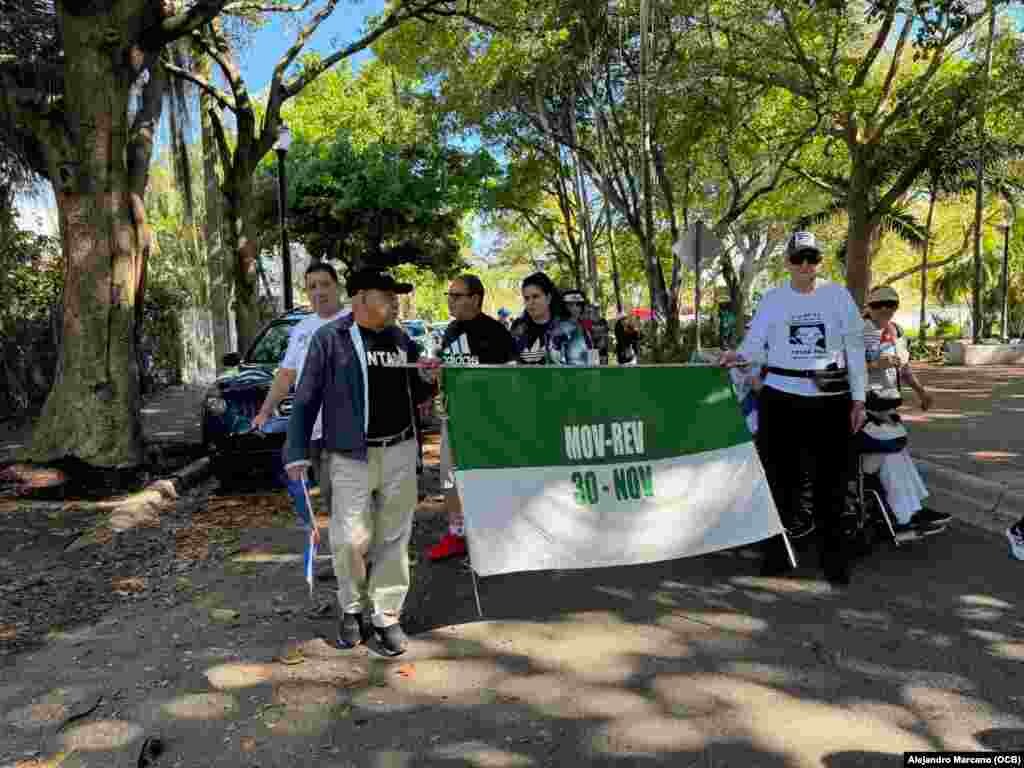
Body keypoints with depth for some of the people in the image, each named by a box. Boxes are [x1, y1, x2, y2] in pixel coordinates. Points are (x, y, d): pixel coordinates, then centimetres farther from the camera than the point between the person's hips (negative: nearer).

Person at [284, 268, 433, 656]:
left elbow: (417, 390, 20)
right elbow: (306, 399, -2)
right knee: (350, 540, -2)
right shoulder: (330, 338, -3)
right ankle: (352, 608, 24)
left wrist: (429, 383, -3)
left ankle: (386, 614, 22)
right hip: (350, 456, -4)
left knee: (393, 538, 8)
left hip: (399, 452, 4)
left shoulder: (402, 340, 10)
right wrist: (297, 454, -7)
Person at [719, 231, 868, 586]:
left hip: (830, 399, 0)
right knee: (780, 475, 5)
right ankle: (778, 548, 17)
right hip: (780, 397, 0)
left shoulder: (838, 295, 5)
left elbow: (854, 348, 6)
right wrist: (738, 355, -21)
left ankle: (834, 554, 18)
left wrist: (858, 398, 1)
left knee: (830, 478, 5)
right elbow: (755, 346, 2)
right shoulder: (772, 299, 5)